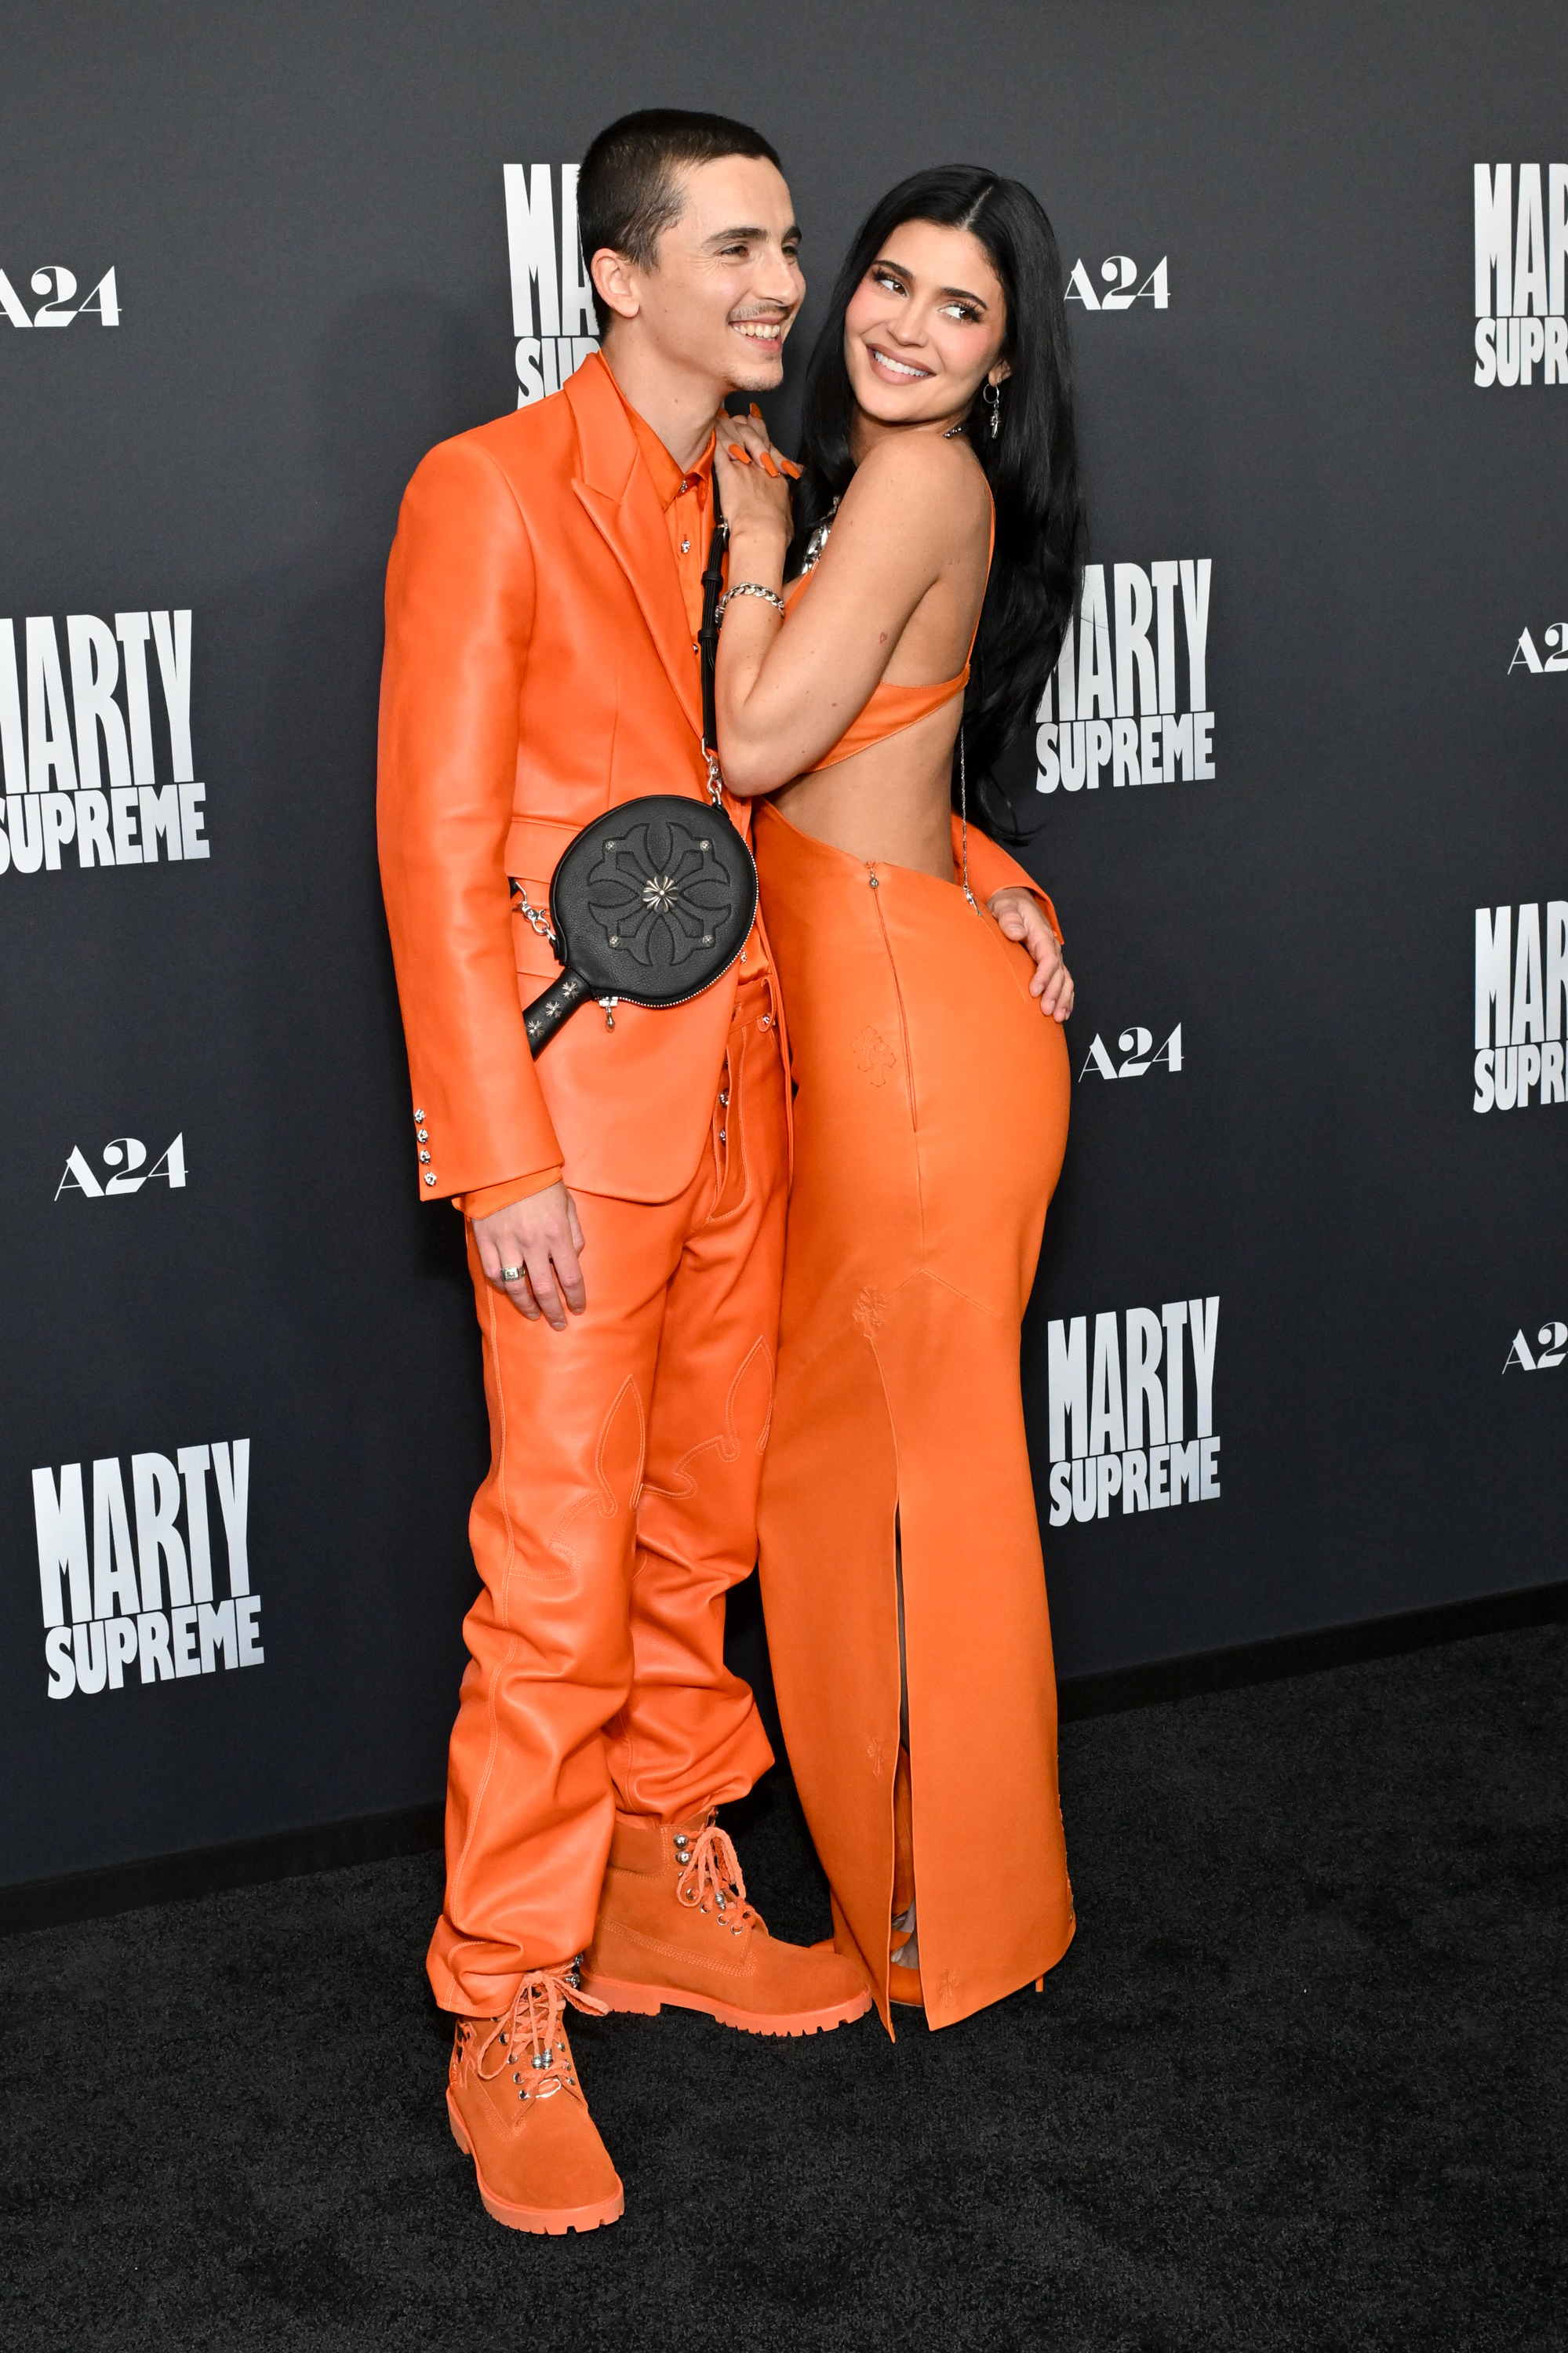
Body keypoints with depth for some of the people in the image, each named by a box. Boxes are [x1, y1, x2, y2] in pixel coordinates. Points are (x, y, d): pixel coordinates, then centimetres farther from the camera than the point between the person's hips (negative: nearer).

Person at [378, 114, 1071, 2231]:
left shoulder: (763, 504, 12)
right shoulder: (489, 493, -9)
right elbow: (437, 846, -13)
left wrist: (983, 870, 7)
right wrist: (501, 1158, -17)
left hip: (741, 1090, 7)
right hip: (577, 1111, -7)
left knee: (703, 1525, 15)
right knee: (561, 1578, -3)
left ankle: (666, 1886, 31)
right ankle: (511, 2011, 12)